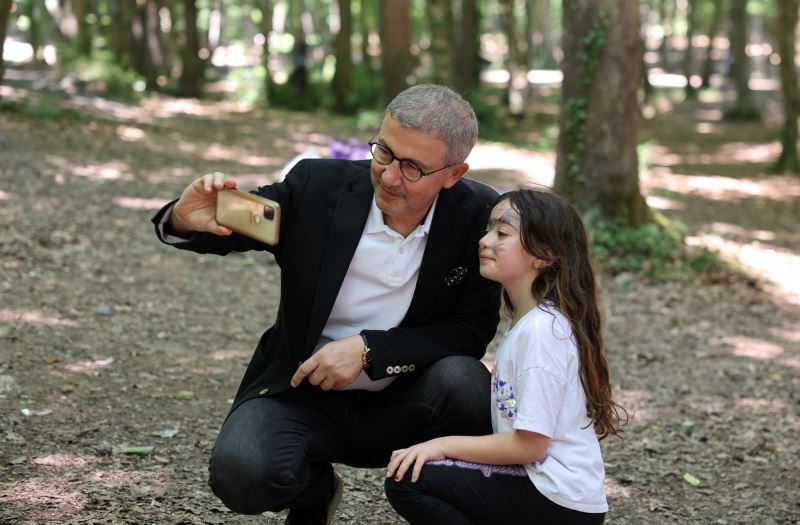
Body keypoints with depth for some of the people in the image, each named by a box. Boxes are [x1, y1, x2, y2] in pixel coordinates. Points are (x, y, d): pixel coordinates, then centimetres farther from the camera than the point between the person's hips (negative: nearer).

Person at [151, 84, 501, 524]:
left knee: (463, 380, -32)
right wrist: (186, 220, -24)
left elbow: (473, 329, -10)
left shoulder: (480, 216, -10)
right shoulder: (317, 186, -11)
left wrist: (369, 349, -23)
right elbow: (227, 226, 1)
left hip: (402, 405, 0)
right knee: (241, 474, -29)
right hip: (303, 391, 0)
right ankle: (315, 488, 9)